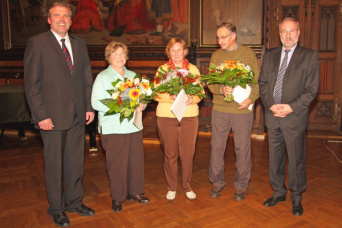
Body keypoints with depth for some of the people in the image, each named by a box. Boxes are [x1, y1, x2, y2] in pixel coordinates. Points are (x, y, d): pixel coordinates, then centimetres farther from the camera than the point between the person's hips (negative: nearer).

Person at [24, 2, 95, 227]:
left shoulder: (79, 44, 11)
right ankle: (57, 209, 27)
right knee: (54, 165, 8)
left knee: (76, 162, 14)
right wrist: (41, 115, -13)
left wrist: (89, 106, 4)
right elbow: (31, 83, -8)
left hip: (78, 115, 5)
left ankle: (74, 201, 32)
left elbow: (87, 79, 12)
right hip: (52, 115, -4)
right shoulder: (37, 43, -5)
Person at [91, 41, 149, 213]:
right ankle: (117, 197, 15)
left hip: (134, 126, 5)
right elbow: (96, 102, -9)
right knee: (116, 163, -1)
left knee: (136, 160, 7)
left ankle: (134, 192, 24)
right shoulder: (102, 77, 0)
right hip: (113, 128, -4)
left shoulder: (133, 76, 16)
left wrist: (141, 105, -6)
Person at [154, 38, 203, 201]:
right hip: (166, 117, -1)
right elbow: (156, 94, 0)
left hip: (189, 116, 1)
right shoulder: (162, 69, 7)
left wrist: (192, 99, -14)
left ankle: (187, 187, 22)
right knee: (170, 154, 5)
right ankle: (171, 187, 22)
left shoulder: (193, 69, 12)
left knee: (188, 153, 3)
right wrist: (171, 97, -18)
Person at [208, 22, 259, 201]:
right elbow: (210, 82, 4)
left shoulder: (248, 53, 4)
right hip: (219, 109, 2)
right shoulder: (216, 55, 9)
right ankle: (217, 182, 24)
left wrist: (251, 98, -13)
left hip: (242, 109, -2)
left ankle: (241, 186, 21)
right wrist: (221, 89, -17)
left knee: (243, 148, 5)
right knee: (217, 147, 7)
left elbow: (257, 79, 3)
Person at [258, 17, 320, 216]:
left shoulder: (310, 56, 0)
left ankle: (297, 198, 24)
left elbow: (312, 89, -5)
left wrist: (291, 107, -15)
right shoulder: (270, 55, 11)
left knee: (296, 159, 5)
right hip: (272, 116, 4)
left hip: (295, 117, -3)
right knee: (275, 157, 13)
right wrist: (271, 104, -7)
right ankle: (279, 192, 31)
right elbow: (263, 83, 8)